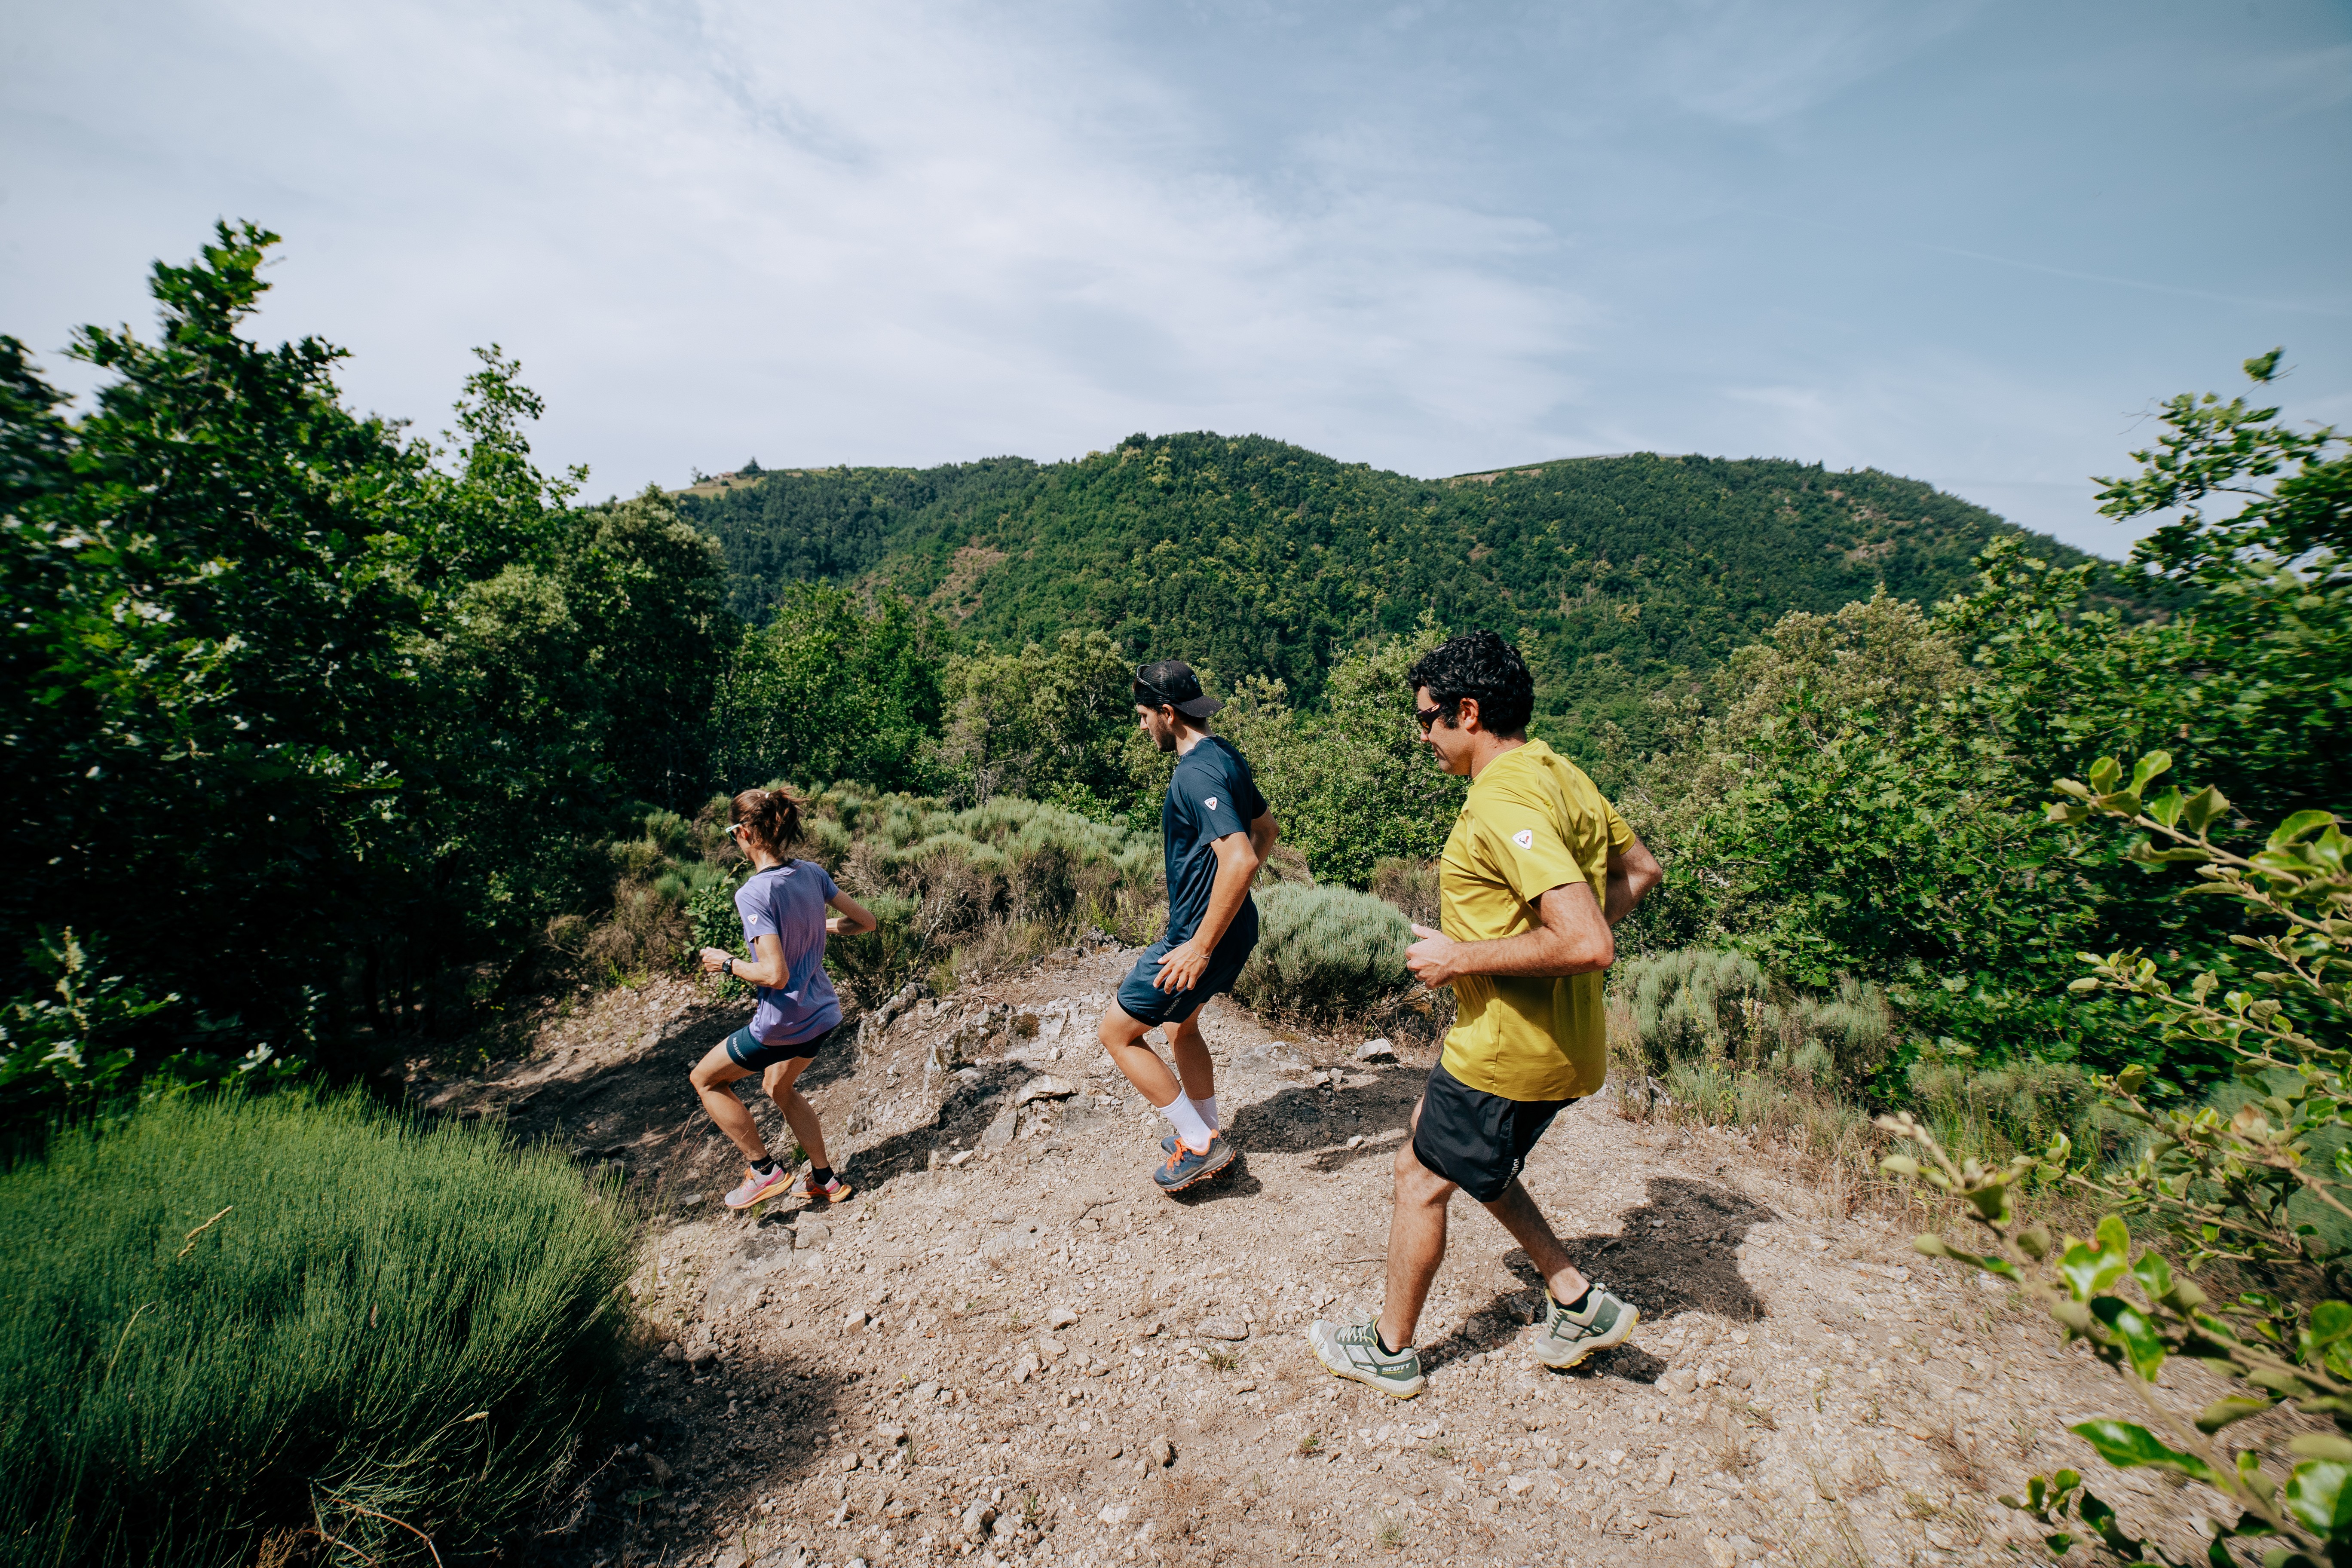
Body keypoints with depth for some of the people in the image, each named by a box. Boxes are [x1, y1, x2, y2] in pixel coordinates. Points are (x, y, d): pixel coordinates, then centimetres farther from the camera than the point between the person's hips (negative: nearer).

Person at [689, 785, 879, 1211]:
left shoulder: (753, 894, -24)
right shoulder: (812, 872, -3)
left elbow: (775, 975, -28)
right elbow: (865, 921, 4)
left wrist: (727, 963, -11)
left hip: (784, 1024, -7)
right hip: (824, 1015, 7)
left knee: (706, 1079, 19)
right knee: (779, 1088, 31)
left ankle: (766, 1171, 22)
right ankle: (825, 1180, 38)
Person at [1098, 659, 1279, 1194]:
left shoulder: (1196, 774, -24)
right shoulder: (1225, 756, 6)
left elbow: (1240, 860, -35)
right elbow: (1266, 829, 19)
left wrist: (1200, 948, -29)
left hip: (1203, 935, -10)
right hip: (1234, 927, 10)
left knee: (1117, 1033, 5)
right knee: (1180, 1025, 28)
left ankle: (1199, 1146, 13)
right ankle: (1206, 1135, 42)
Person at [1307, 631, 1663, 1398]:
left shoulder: (1504, 805, -27)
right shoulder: (1559, 774, 4)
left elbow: (1588, 945, -34)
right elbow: (1639, 870, 16)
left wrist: (1462, 957, -23)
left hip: (1509, 1046, -9)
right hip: (1555, 1037, 10)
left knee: (1422, 1179, 11)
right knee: (1450, 1149, 26)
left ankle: (1390, 1350, 33)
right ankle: (1578, 1301, 31)